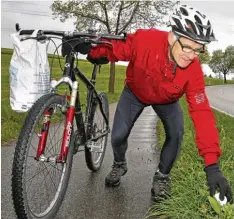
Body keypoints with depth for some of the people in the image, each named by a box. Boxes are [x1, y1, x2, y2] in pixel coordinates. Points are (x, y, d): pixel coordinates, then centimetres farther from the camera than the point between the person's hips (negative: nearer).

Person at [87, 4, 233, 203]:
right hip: (135, 92, 0)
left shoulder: (194, 71, -34)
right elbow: (114, 49, -19)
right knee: (118, 136, -9)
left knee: (176, 134, -21)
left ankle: (162, 176, 8)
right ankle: (119, 165, 28)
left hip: (166, 100, 1)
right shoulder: (144, 40, -39)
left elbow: (202, 113, -36)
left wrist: (212, 164, -40)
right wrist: (92, 51, -41)